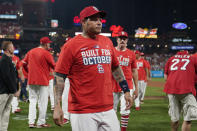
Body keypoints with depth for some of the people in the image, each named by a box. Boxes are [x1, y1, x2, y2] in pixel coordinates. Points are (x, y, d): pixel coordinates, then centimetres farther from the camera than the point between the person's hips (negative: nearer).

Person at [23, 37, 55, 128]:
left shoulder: (30, 52, 8)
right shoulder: (46, 53, -9)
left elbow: (24, 64, 12)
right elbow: (54, 66, -7)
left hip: (31, 81, 5)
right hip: (42, 81, -5)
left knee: (32, 101, 9)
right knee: (42, 102, 3)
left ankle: (31, 122, 2)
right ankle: (41, 122, 5)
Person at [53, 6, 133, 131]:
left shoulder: (107, 42, 13)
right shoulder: (71, 45, -4)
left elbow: (116, 68, 24)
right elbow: (59, 76, -7)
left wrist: (126, 90, 21)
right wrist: (57, 106, -15)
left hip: (108, 110, 5)